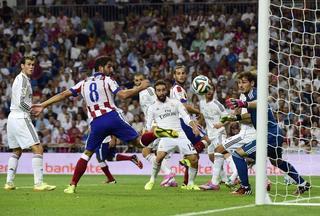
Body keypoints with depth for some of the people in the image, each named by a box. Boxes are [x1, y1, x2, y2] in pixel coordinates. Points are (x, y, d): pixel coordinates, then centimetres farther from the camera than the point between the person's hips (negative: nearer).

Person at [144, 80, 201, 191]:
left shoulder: (176, 103, 12)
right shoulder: (152, 108, 11)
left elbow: (186, 117, 5)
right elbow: (148, 127, 10)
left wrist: (194, 126, -13)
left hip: (180, 135, 2)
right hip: (166, 136, -2)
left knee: (194, 159, -10)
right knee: (159, 156, -28)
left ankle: (190, 184, 10)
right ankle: (152, 181, -8)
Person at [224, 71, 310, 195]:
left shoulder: (255, 93, -17)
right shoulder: (249, 96, 13)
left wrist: (243, 104, -60)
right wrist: (237, 117, 19)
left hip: (270, 135, -11)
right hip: (274, 135, 11)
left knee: (238, 153, -12)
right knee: (277, 162, 32)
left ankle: (245, 188, -7)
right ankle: (302, 184, 44)